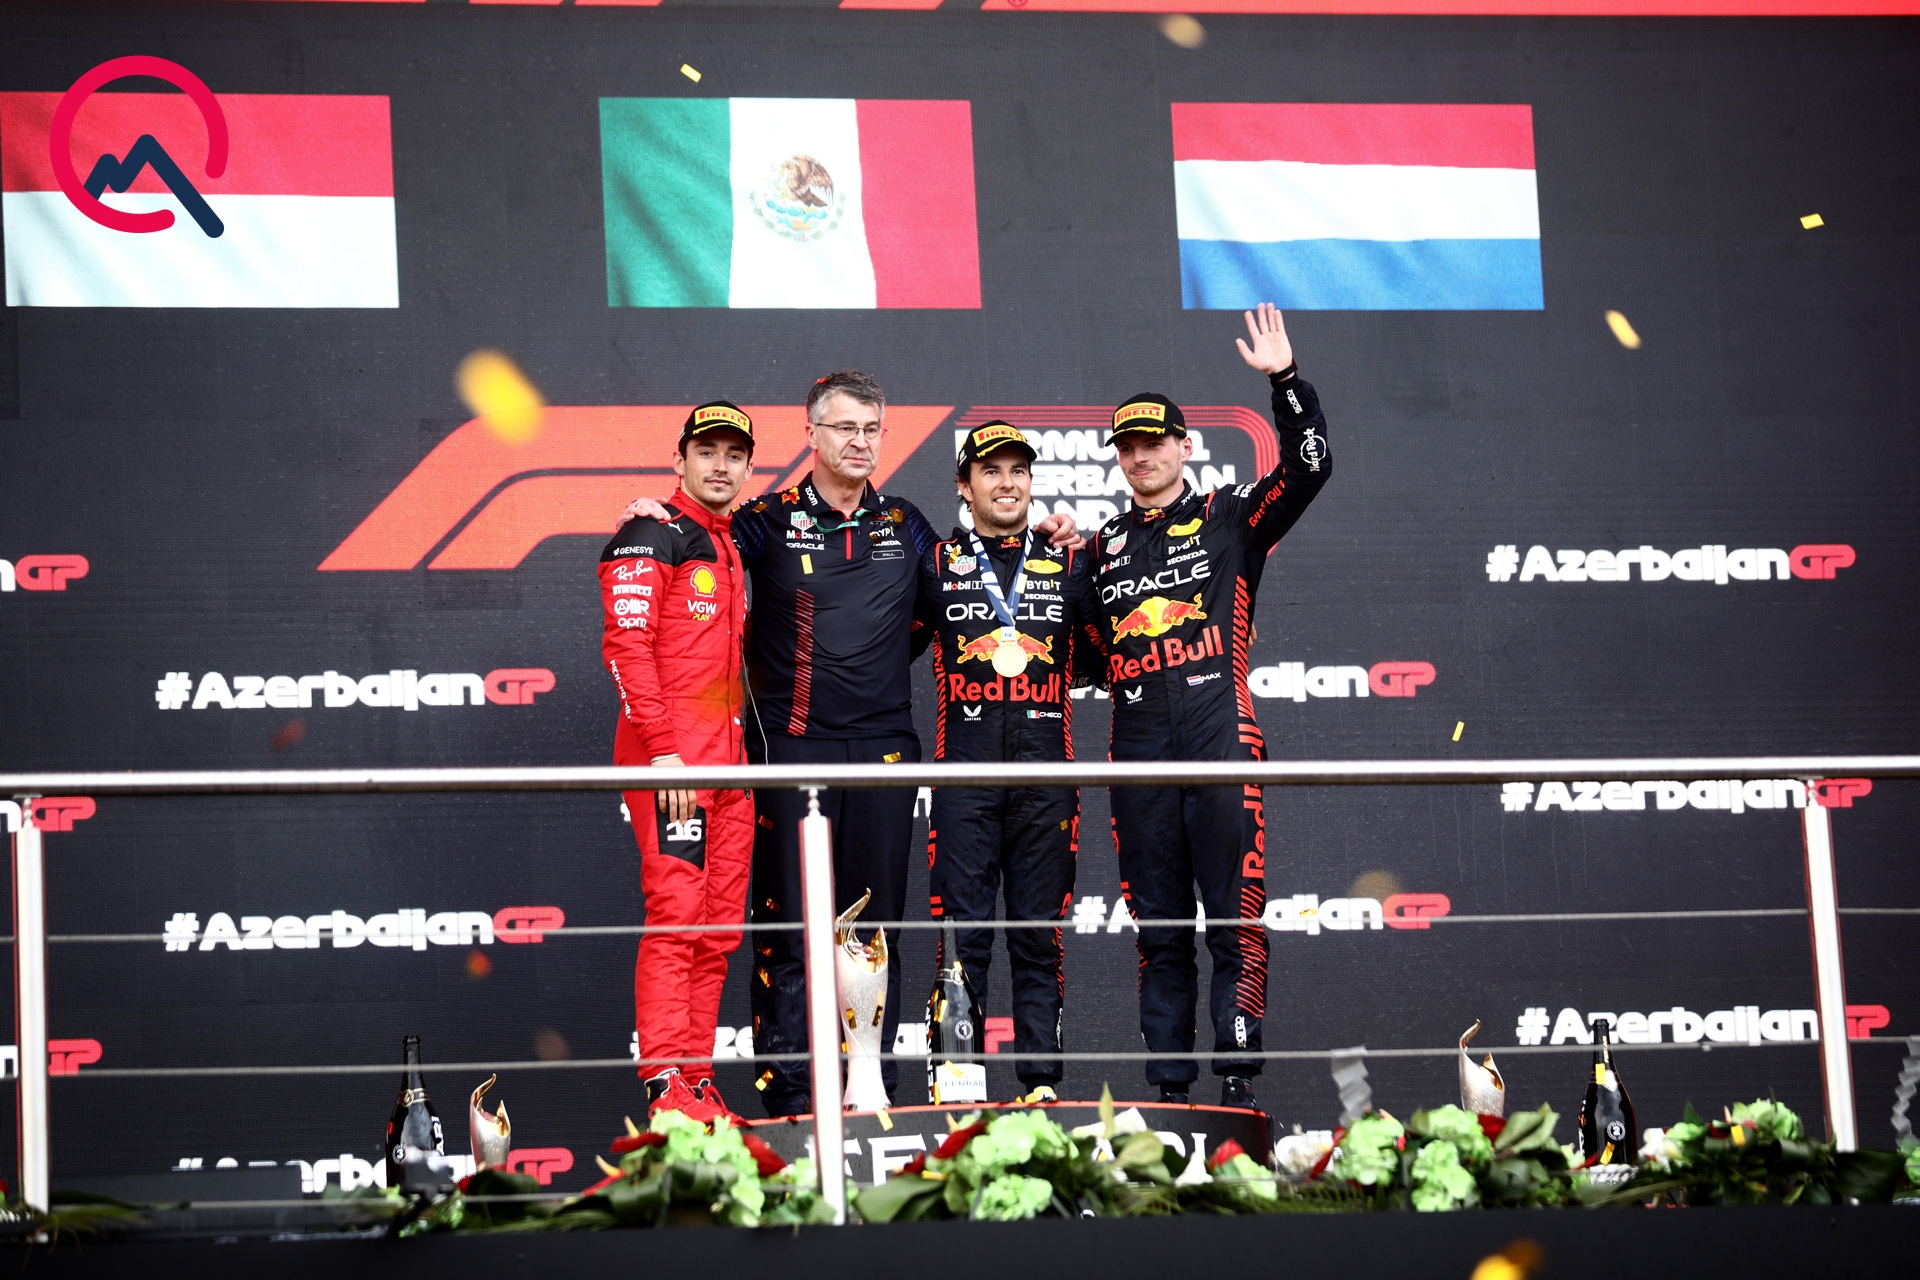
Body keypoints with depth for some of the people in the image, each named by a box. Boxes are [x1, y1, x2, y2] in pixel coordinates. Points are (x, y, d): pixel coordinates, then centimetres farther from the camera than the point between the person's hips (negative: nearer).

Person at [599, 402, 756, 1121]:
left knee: (720, 929, 7)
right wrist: (662, 748, -21)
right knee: (676, 917, -14)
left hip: (728, 762, 9)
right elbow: (626, 645, -14)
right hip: (671, 760, -9)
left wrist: (743, 753, 17)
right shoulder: (652, 537, -5)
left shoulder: (733, 548, 21)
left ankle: (698, 1080, 10)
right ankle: (665, 1087, -16)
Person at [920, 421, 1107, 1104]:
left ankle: (1041, 1080, 5)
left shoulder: (1069, 563, 13)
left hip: (1047, 772, 1)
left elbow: (1095, 658, 19)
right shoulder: (935, 563, 8)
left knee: (1039, 938, 3)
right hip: (964, 771, -1)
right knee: (961, 932, -4)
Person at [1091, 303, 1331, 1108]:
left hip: (1220, 736, -4)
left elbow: (1308, 467, -4)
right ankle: (1169, 1086, 7)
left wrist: (1286, 382, -14)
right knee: (1159, 926, 5)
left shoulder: (1229, 520, 9)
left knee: (1234, 915, -7)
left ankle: (1239, 1076, -8)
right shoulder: (1106, 546, 20)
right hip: (1139, 751, 4)